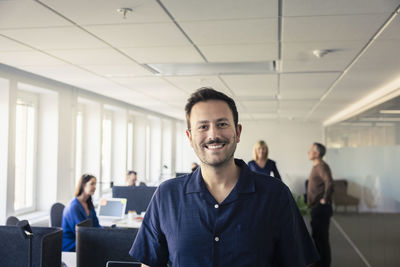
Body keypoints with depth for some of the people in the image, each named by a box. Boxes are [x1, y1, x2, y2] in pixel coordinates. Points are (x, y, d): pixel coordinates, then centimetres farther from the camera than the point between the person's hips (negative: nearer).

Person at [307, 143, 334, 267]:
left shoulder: (321, 166, -17)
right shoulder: (316, 166, 15)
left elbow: (329, 183, -34)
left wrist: (325, 199, -24)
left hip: (321, 208, -10)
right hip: (316, 207, 10)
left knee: (321, 237, -3)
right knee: (317, 236, 18)